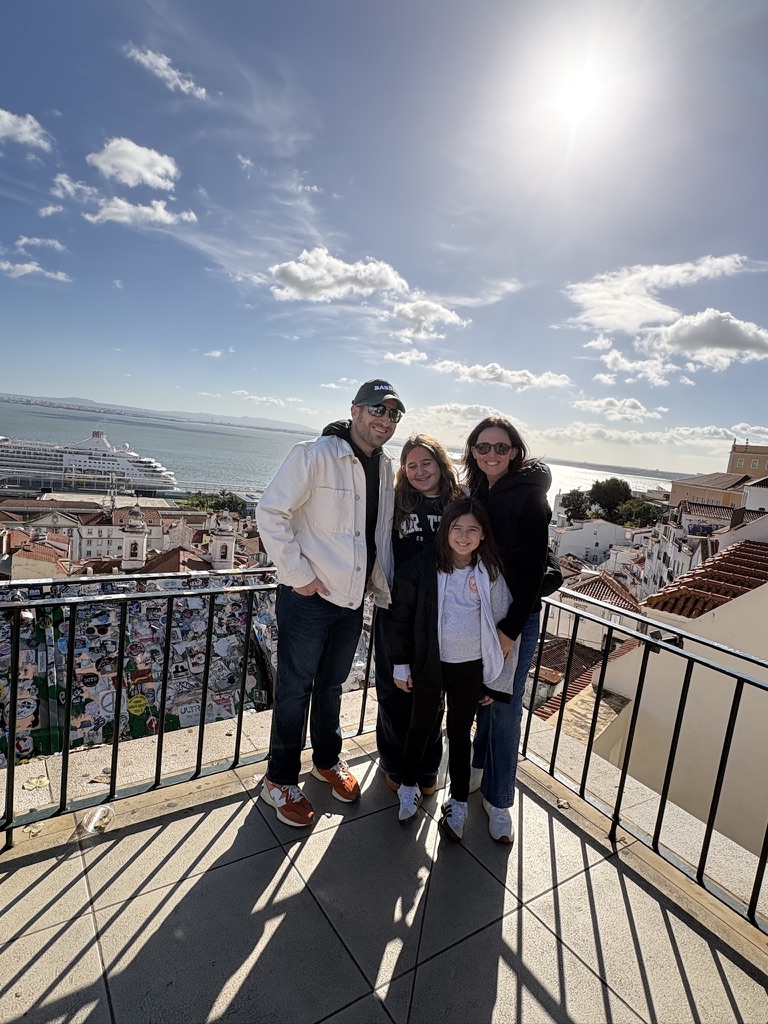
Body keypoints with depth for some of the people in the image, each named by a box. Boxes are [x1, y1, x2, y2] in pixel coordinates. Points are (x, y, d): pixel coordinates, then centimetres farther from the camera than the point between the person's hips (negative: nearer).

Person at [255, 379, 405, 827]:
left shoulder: (386, 468, 6)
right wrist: (298, 574, -18)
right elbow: (271, 512, -18)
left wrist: (384, 590, 7)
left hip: (353, 600, 6)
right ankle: (281, 781, 31)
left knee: (332, 685, 23)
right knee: (295, 689, 10)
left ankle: (328, 759, 45)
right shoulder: (315, 454, -16)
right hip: (308, 598, -6)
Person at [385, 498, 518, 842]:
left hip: (470, 668, 1)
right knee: (420, 726, 16)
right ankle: (408, 788, 40)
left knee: (460, 732, 15)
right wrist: (401, 664, -2)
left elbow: (499, 624, 2)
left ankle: (458, 803, 34)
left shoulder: (490, 573, -6)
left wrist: (492, 680, 5)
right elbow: (400, 616, -5)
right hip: (429, 664, -1)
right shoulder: (422, 566, -12)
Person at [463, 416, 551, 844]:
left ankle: (498, 800, 21)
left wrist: (510, 629, -18)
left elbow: (533, 568, -17)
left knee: (505, 708, 4)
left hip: (517, 620, -5)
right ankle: (481, 769, 39)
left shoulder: (529, 497, -14)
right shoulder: (478, 494, 6)